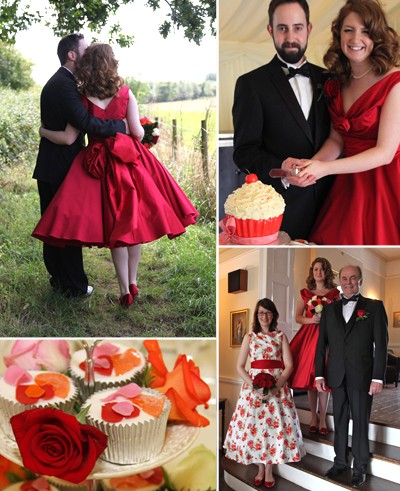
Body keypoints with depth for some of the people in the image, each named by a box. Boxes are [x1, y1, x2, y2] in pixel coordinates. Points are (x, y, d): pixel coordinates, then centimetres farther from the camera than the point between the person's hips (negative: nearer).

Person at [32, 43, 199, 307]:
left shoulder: (82, 99, -7)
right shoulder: (125, 92, -5)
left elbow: (69, 137, -7)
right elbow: (138, 132, -7)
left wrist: (44, 131, 10)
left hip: (100, 165, -1)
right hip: (131, 160, 1)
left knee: (115, 226, 6)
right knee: (134, 220, 14)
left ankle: (125, 289, 5)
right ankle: (133, 282, 21)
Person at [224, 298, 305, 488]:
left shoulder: (281, 337, 5)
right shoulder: (249, 337, 6)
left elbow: (289, 365, -1)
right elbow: (240, 367, 3)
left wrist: (276, 386, -15)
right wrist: (253, 385, -12)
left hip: (277, 386, -1)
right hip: (253, 385, 1)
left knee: (274, 424, -2)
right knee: (254, 424, 1)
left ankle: (269, 469, 12)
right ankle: (261, 468, 16)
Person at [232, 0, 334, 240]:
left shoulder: (326, 79, 10)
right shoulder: (251, 84, -4)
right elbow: (244, 151, -7)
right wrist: (280, 170, -23)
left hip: (327, 201, 4)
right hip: (279, 205, -4)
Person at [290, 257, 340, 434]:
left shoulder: (334, 293, 6)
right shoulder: (305, 293, 9)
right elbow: (298, 317, 9)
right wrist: (311, 320, -9)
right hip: (308, 335, 1)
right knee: (309, 376, 1)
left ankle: (323, 418, 4)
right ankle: (314, 417, 13)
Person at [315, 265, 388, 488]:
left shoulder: (374, 307, 0)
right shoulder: (330, 309, 9)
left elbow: (381, 344, -4)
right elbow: (322, 344, 9)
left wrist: (378, 377, -11)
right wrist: (319, 374, 3)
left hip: (362, 376, -3)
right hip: (337, 375, 3)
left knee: (361, 421, 4)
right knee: (340, 421, 10)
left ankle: (360, 467, 15)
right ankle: (340, 461, 21)